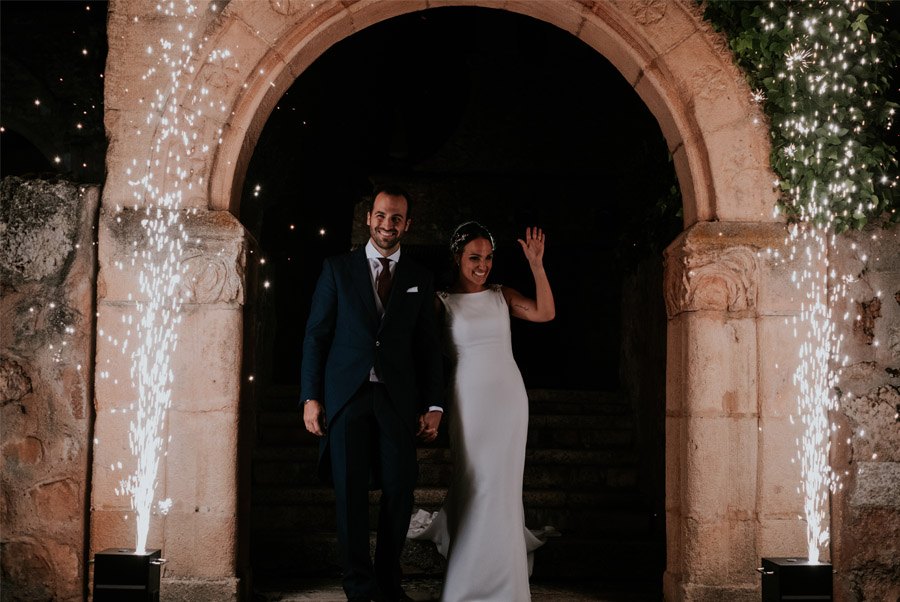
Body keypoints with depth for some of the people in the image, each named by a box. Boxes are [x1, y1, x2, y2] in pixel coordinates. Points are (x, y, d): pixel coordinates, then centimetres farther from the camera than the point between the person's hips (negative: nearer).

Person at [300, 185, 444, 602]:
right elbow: (316, 335, 4)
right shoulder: (338, 269, 7)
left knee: (399, 490, -1)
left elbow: (429, 347, 11)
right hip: (346, 395, -1)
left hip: (397, 399, 1)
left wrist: (433, 405, 4)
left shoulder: (420, 279, 12)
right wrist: (311, 397, -3)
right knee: (350, 492, 2)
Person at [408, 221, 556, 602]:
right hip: (470, 400, -3)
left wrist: (536, 264, -14)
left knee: (502, 484, 8)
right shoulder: (442, 302, 0)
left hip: (509, 398, 3)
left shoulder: (501, 296, 6)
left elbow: (545, 313, -7)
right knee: (478, 483, 1)